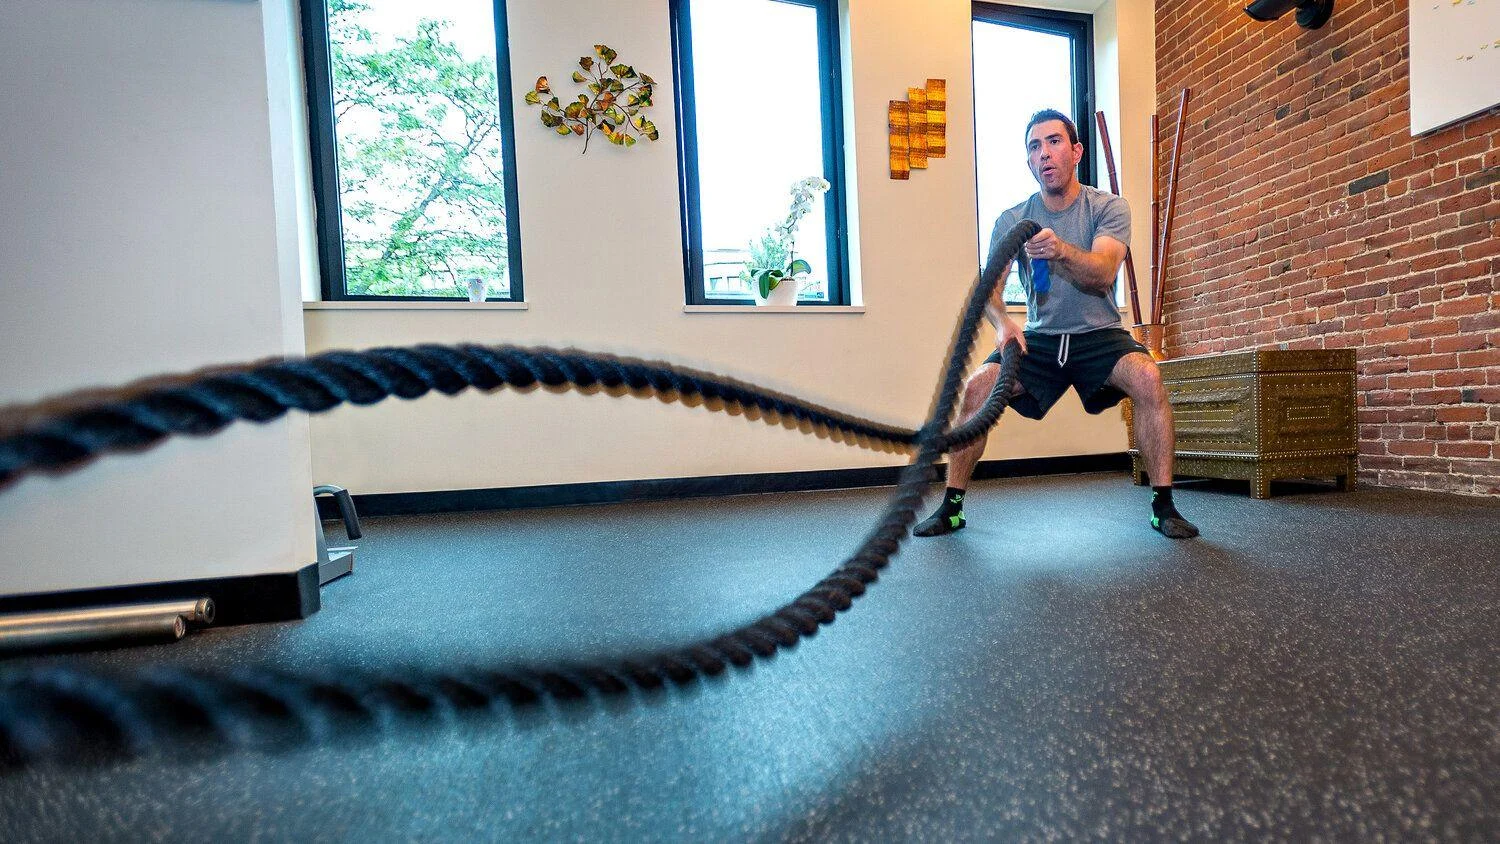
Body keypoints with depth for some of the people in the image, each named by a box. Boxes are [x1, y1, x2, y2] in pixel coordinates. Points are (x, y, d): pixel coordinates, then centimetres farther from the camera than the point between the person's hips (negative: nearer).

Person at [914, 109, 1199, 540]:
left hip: (1099, 334, -1)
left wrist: (1061, 249, -43)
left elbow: (1103, 275, -21)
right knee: (976, 387, -23)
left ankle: (1163, 505, -13)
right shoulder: (1012, 220, 1)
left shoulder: (1108, 208, -4)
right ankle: (951, 507, -10)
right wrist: (1003, 323, -32)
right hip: (1039, 337, 1)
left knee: (1148, 378, -30)